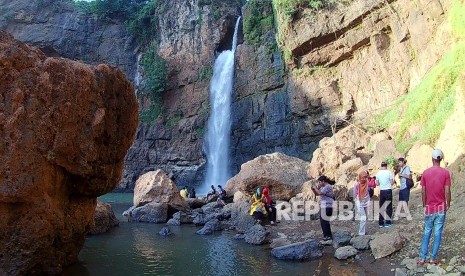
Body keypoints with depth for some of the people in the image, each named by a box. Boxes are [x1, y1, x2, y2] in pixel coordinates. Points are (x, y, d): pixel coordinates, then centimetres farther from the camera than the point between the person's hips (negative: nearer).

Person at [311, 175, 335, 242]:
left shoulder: (328, 187, -14)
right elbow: (317, 194, 22)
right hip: (322, 207, 9)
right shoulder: (323, 187, 14)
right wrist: (313, 189, 5)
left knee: (325, 221, -6)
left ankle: (329, 236, 2)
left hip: (327, 207, -9)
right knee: (322, 221, 13)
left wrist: (315, 188, -9)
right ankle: (326, 234, 22)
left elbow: (320, 193, -24)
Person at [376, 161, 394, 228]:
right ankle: (387, 222, 9)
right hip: (388, 190, -3)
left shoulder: (378, 173, -1)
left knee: (381, 207, 11)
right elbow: (392, 182, -8)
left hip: (381, 191, 3)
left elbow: (377, 184, 5)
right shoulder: (389, 172, -10)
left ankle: (381, 223, 13)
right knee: (389, 207, 8)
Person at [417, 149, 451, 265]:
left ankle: (422, 258, 10)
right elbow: (447, 191, -10)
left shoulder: (425, 172, -3)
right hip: (441, 208, -1)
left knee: (426, 232, 11)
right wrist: (448, 204, 4)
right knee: (438, 233, 6)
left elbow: (423, 191, 0)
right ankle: (433, 258, 10)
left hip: (429, 207, 2)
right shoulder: (445, 172, -8)